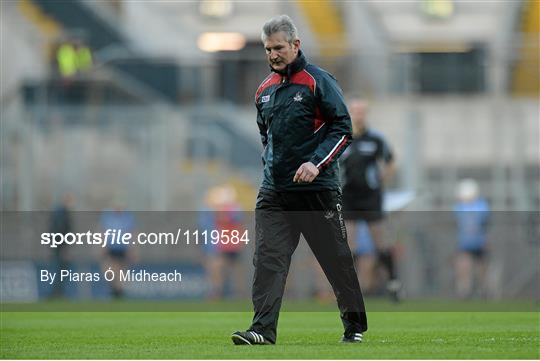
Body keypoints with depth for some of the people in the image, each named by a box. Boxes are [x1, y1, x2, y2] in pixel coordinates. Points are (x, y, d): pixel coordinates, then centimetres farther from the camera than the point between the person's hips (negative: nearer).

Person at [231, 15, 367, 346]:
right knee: (268, 258, -9)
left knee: (336, 257, 5)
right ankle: (263, 328, -15)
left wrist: (316, 163, -19)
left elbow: (342, 128, -10)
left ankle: (355, 325, 20)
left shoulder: (318, 81, -7)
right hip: (273, 192, 5)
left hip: (317, 190, -5)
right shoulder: (265, 89, 12)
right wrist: (271, 162, 14)